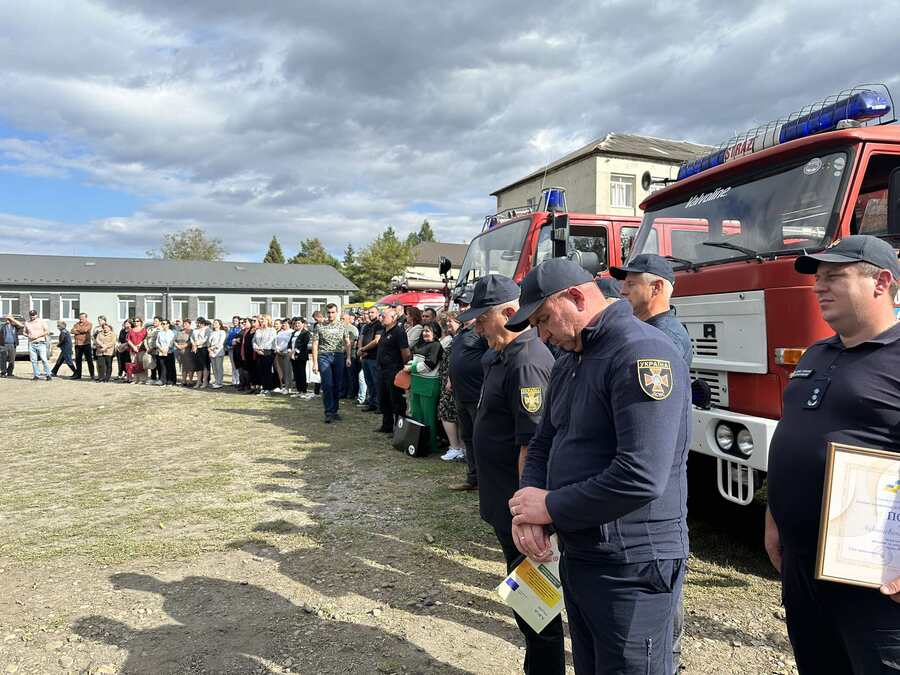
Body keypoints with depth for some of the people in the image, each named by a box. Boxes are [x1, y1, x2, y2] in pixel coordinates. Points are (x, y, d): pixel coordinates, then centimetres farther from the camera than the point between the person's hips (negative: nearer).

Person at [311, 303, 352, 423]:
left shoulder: (342, 325, 8)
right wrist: (315, 362, -5)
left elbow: (347, 342, 9)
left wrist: (348, 357, -2)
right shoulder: (320, 326, 3)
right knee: (327, 385, -9)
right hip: (324, 356, -2)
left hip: (339, 356, 2)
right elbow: (315, 345, 2)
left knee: (337, 386, 6)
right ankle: (329, 413, -6)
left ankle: (334, 411, 18)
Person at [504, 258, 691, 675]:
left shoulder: (642, 354, -21)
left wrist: (551, 507, -17)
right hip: (577, 557, 9)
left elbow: (641, 478, -29)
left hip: (631, 567, -9)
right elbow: (543, 444, 15)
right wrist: (527, 506, -5)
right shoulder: (569, 360, 10)